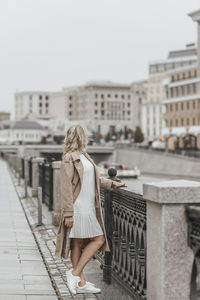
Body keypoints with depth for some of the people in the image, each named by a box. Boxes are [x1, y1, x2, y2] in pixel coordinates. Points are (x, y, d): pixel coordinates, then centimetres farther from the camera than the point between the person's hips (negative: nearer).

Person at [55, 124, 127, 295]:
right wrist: (68, 213, -18)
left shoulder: (84, 156, 16)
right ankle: (75, 273, -2)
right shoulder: (69, 158, -12)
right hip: (78, 208, -8)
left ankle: (81, 282, 13)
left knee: (79, 243, 9)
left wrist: (112, 184, 23)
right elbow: (66, 187, -15)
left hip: (88, 208, 8)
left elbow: (95, 179, 29)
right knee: (98, 239, -6)